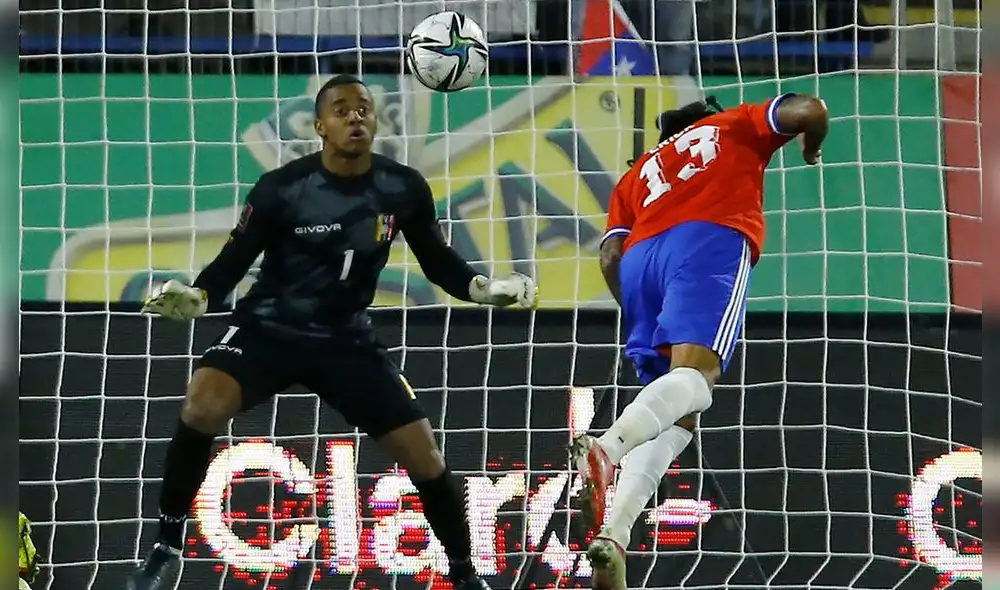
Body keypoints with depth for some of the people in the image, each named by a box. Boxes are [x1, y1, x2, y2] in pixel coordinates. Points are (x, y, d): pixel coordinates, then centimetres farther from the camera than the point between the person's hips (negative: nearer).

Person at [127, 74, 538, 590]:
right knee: (202, 407, -31)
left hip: (347, 340, 3)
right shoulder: (281, 188, -17)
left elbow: (437, 261, 6)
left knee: (424, 458, -3)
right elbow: (234, 261, -8)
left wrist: (485, 288, -13)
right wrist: (194, 296, -28)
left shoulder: (403, 190, -8)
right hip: (269, 329, -3)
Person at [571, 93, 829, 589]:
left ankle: (613, 534, -19)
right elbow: (809, 111, 15)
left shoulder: (638, 172, 36)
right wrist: (811, 151, 35)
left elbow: (610, 255, 21)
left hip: (640, 257, 5)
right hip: (712, 240, -5)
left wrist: (638, 316, 30)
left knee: (674, 414, 3)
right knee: (696, 373, -23)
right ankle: (606, 447, -53)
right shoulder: (735, 126, 31)